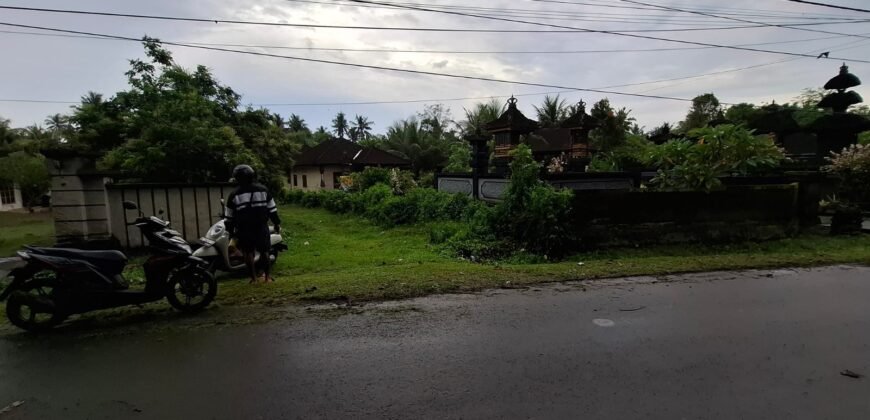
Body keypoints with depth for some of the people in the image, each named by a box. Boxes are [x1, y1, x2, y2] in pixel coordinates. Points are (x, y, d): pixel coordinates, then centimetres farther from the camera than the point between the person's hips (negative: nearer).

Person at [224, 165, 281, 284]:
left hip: (244, 229, -1)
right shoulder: (263, 190, 1)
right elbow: (272, 209, 2)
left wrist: (230, 231, 13)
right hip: (261, 227, 1)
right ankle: (267, 276, 18)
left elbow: (230, 217, 2)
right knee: (264, 251, 13)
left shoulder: (234, 195, -1)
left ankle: (254, 277, 11)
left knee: (248, 252, 10)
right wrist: (277, 223, 9)